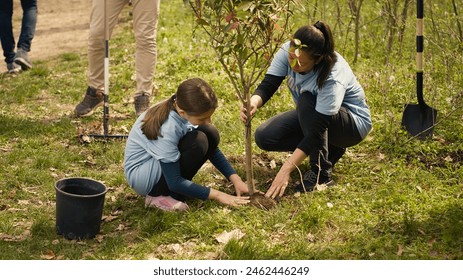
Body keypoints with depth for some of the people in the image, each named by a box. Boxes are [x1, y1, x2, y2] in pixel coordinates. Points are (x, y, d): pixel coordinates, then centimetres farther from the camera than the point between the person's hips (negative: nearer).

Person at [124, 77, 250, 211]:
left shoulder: (187, 110, -13)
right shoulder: (167, 129, -34)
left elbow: (212, 148, 1)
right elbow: (174, 182, -27)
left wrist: (235, 179, -8)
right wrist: (217, 195, -24)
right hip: (141, 176, -8)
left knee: (211, 134, -10)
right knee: (198, 141, -28)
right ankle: (158, 196, -13)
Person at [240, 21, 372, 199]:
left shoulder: (333, 77, -37)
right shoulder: (288, 52, -22)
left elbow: (317, 130, -38)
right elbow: (267, 85, -27)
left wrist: (285, 170, -42)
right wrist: (253, 102, -53)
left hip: (353, 123, -7)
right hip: (310, 115, 7)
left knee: (307, 101, -36)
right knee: (264, 137, -13)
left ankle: (321, 172, -22)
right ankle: (329, 149, 6)